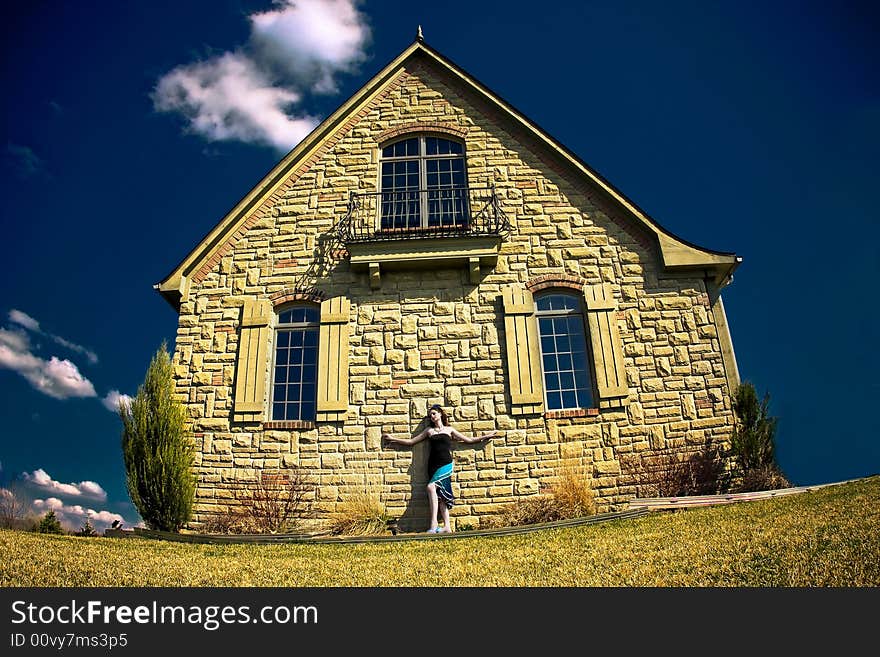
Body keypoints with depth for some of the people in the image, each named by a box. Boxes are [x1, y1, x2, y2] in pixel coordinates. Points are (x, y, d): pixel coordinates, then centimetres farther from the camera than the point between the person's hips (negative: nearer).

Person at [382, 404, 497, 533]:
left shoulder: (449, 430, 11)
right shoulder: (429, 430, 15)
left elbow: (469, 440, 15)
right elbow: (411, 441, 17)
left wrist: (486, 436, 13)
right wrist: (393, 438, 14)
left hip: (446, 464, -3)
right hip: (433, 465, 3)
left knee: (431, 486, -24)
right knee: (439, 495, -3)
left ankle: (434, 523, -25)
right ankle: (447, 527, -3)